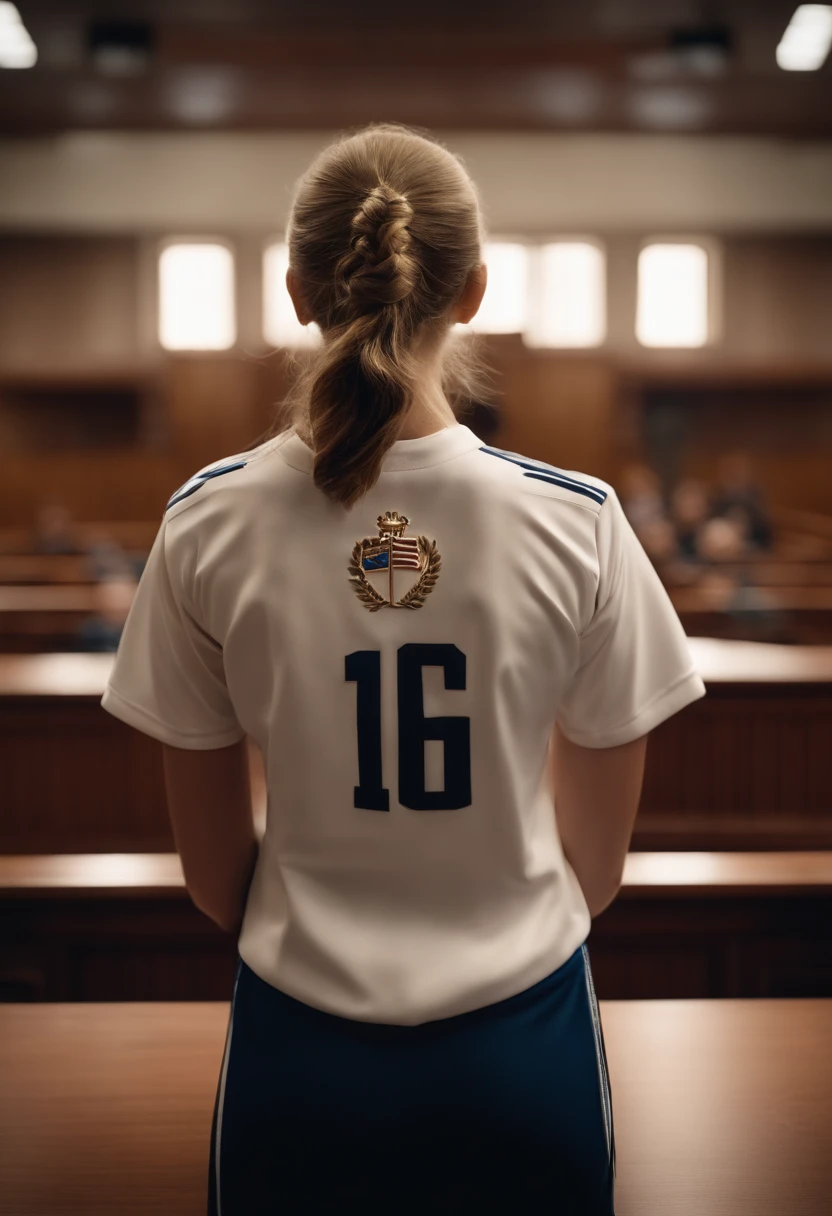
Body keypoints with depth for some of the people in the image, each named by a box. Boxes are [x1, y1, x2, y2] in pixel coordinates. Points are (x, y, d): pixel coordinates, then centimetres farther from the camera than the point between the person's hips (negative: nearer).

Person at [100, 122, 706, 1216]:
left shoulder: (209, 524, -11)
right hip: (520, 1045, 0)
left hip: (299, 1053, 1)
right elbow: (596, 862, -4)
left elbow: (211, 863, -2)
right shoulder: (578, 522, -13)